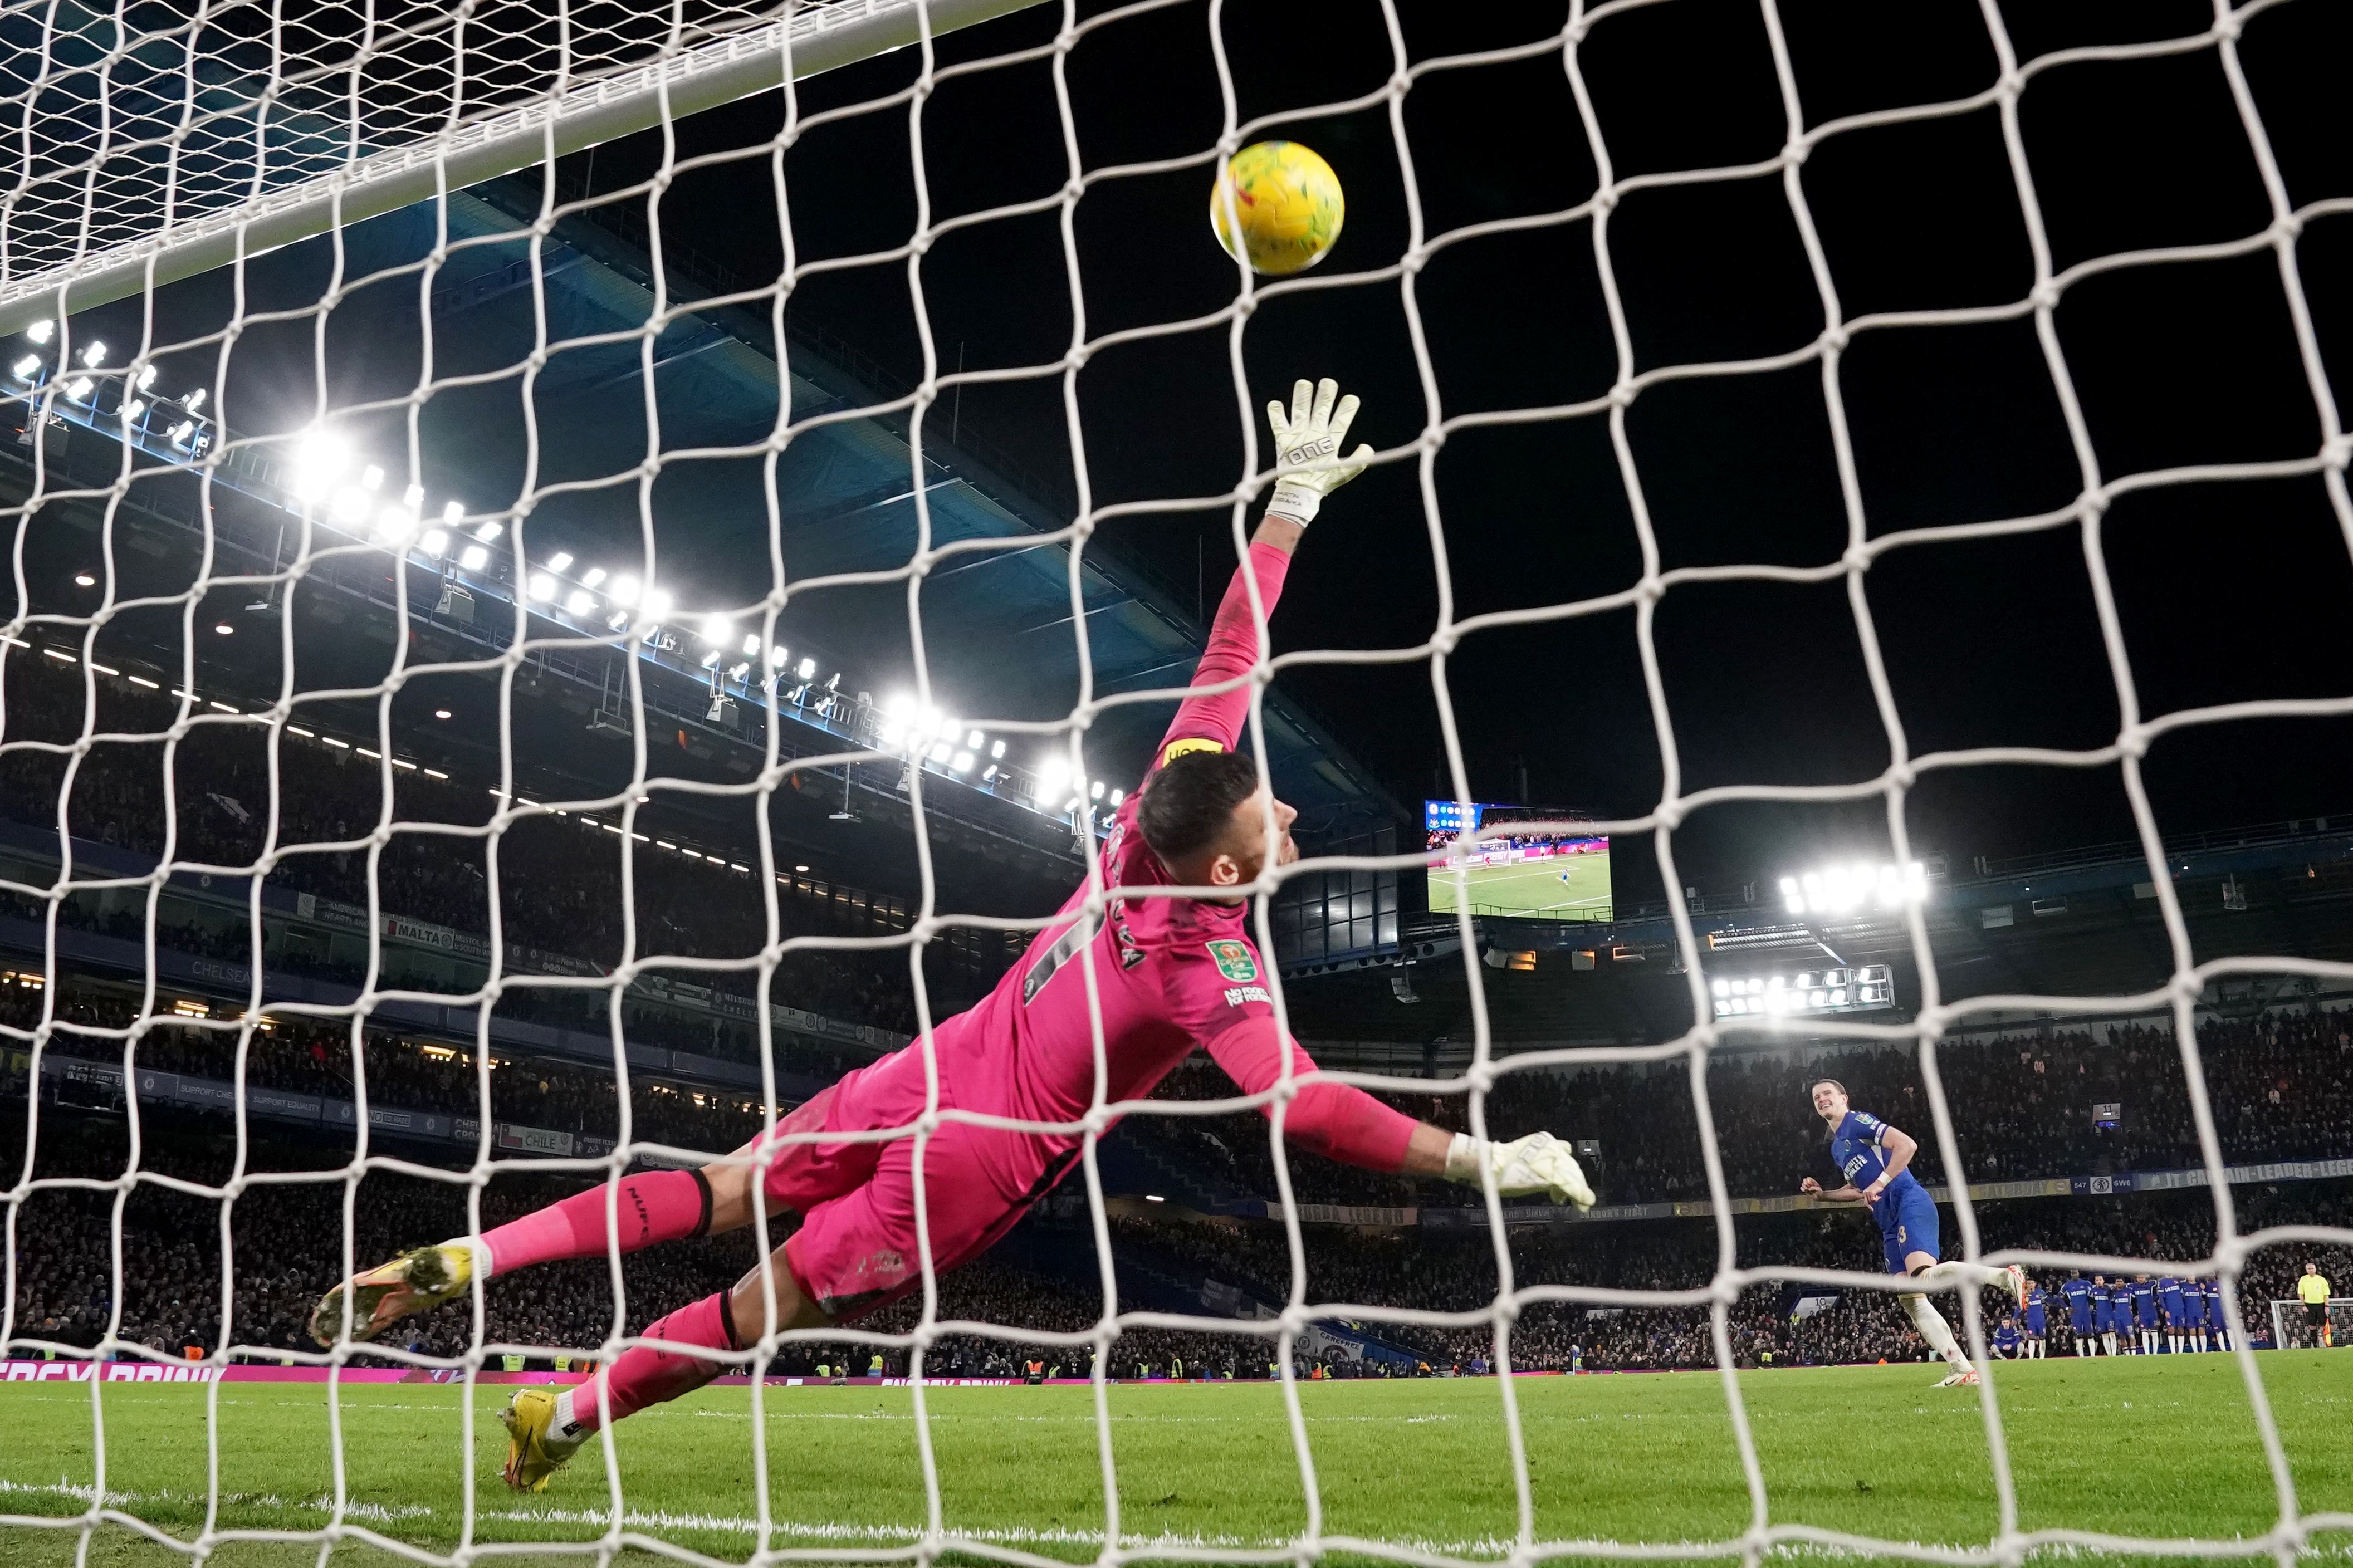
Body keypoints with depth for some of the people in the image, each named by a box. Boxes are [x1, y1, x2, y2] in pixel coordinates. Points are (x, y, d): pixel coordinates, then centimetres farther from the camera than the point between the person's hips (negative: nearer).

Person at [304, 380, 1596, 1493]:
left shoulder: (1148, 825, -11)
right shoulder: (1212, 976, -27)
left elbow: (1224, 661, -9)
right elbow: (1307, 1109, -33)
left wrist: (1293, 498, -7)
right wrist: (1483, 1158, -30)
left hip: (911, 1084, 5)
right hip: (974, 1163, -5)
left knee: (709, 1197, 15)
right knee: (772, 1304, 13)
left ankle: (455, 1261, 14)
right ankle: (560, 1421, 24)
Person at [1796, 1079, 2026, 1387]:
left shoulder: (1857, 1121, -1)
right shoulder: (1836, 1147, 25)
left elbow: (1907, 1145, -12)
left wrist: (1880, 1182, -16)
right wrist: (1821, 1194, 20)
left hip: (1909, 1203, -9)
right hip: (1890, 1224, 9)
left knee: (1924, 1277, -31)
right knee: (1911, 1299, -2)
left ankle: (2005, 1275, -21)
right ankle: (1962, 1370, -4)